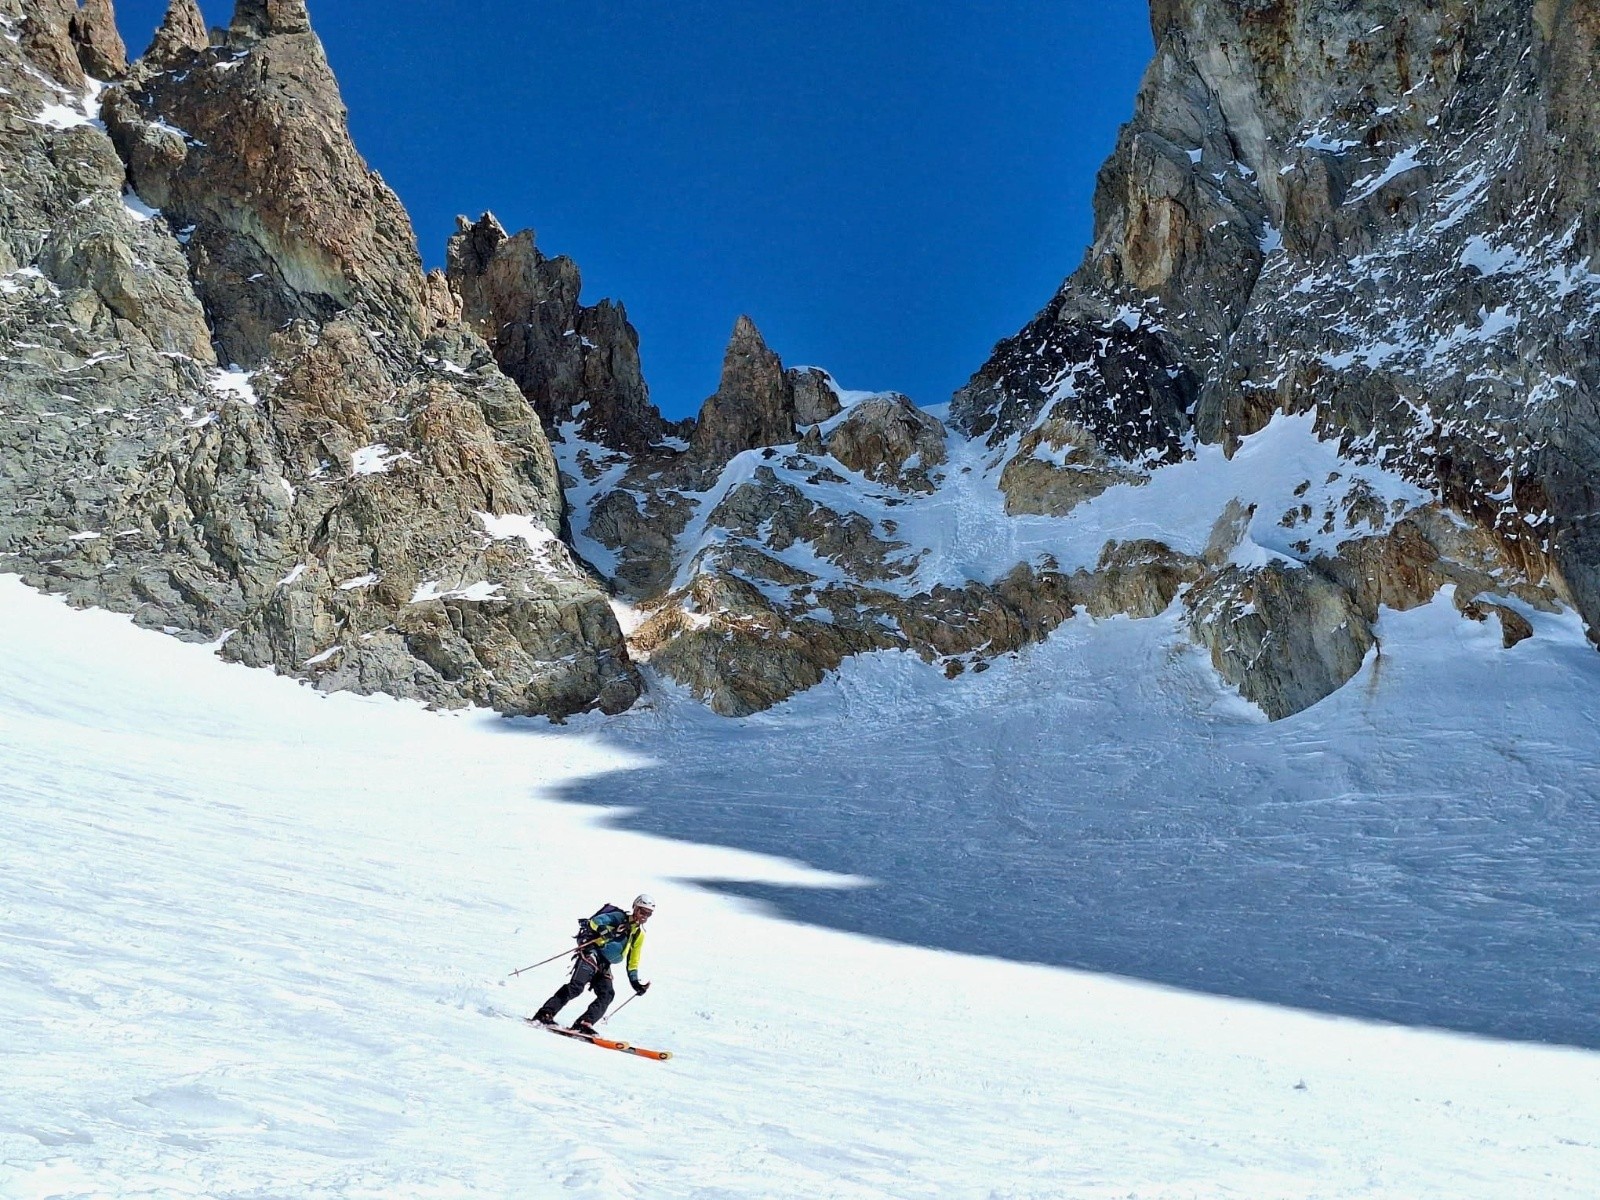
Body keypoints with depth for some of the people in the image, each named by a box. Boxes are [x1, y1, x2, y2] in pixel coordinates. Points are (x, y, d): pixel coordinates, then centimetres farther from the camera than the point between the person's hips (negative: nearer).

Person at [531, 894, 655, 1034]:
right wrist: (603, 930, -38)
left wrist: (635, 981, 15)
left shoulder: (639, 935, 17)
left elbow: (632, 960, 24)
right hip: (592, 953, -8)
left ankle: (584, 1024, -19)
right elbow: (596, 921, -16)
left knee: (607, 995, -12)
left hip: (604, 965, 8)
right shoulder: (620, 917, -3)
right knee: (576, 986, -23)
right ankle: (545, 1013, -24)